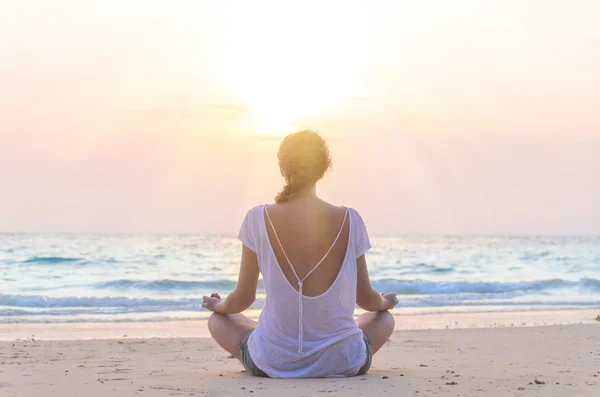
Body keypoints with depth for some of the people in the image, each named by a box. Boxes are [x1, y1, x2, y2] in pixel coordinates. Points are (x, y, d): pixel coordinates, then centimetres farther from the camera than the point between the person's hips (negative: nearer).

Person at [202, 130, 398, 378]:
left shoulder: (258, 219, -7)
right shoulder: (349, 220, -5)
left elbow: (243, 299, 1)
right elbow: (366, 299, 5)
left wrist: (218, 306, 25)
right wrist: (385, 302, 30)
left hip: (275, 364, -1)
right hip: (342, 363, 1)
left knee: (218, 321, 29)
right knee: (384, 318, 33)